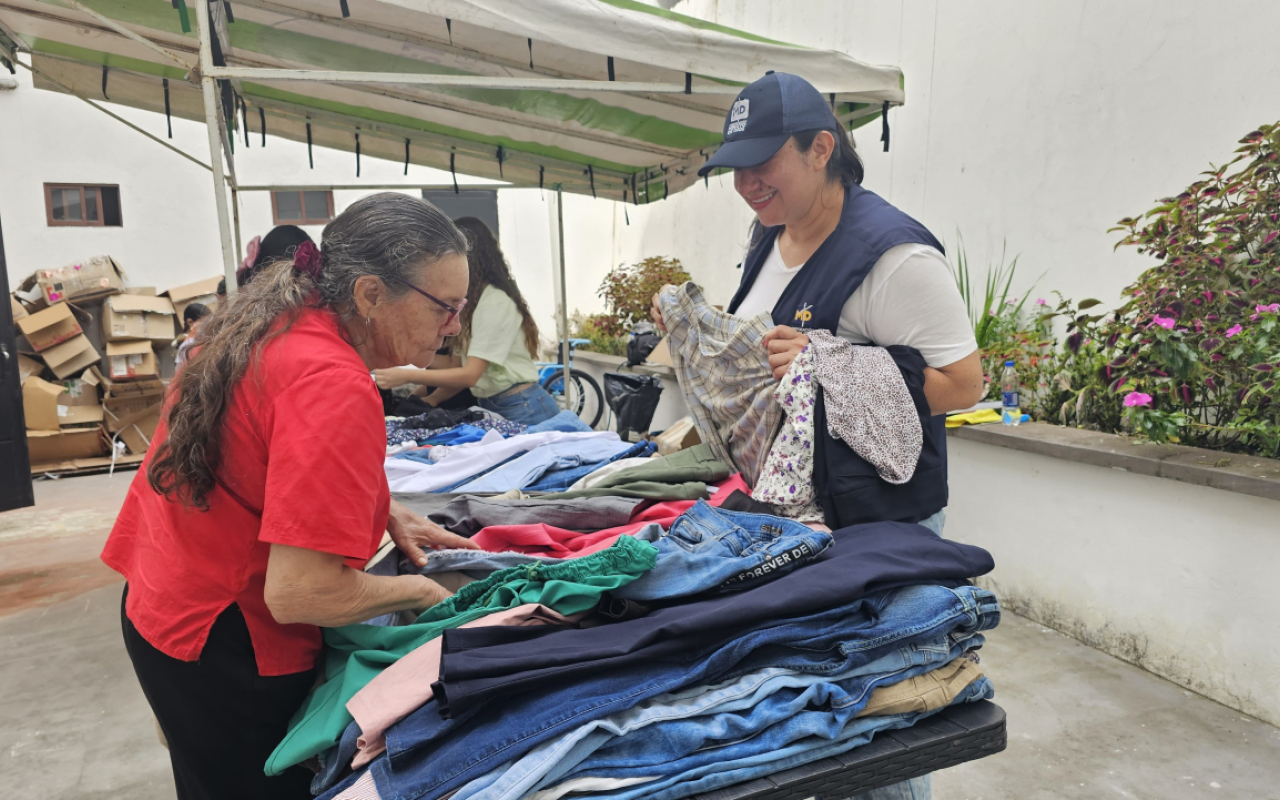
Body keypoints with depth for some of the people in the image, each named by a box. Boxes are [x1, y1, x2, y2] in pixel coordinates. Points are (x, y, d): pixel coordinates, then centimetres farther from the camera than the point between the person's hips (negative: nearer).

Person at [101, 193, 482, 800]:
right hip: (222, 648, -9)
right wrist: (417, 591, -16)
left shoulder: (283, 323, -3)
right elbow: (299, 593, -33)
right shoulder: (335, 386, -32)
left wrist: (389, 515, 4)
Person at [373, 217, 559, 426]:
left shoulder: (495, 301, -16)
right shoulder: (471, 300, 12)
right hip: (492, 407, 8)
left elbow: (470, 375, -21)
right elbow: (462, 366, 9)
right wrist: (430, 401, -2)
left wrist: (406, 375, -23)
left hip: (523, 408, -8)